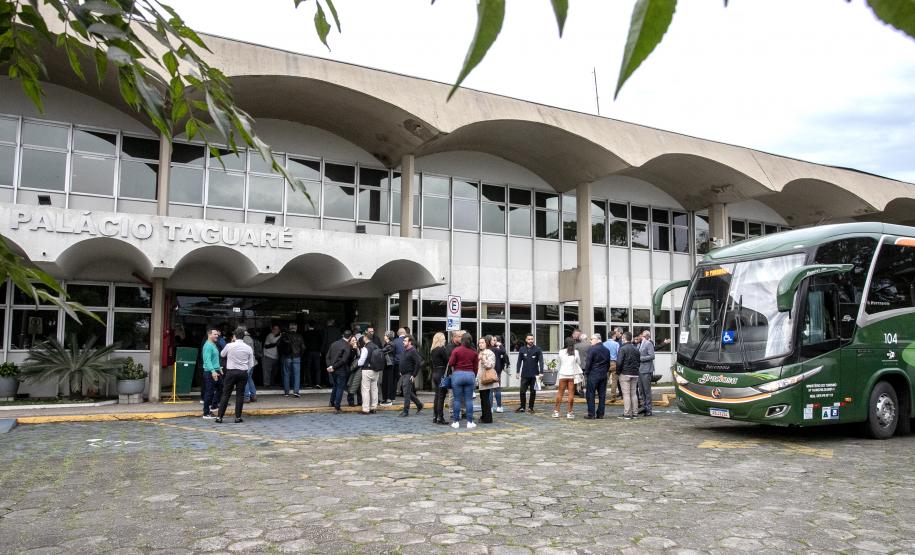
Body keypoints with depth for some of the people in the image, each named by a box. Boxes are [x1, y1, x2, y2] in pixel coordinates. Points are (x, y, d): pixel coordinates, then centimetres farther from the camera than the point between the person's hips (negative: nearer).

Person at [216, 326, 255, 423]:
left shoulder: (229, 346, -7)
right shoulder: (248, 348, -1)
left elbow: (222, 354, 16)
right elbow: (251, 364, 3)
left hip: (231, 372, -1)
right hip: (243, 373, 1)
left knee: (226, 394, 4)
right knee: (240, 395, 7)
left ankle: (219, 417, 4)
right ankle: (238, 417, 8)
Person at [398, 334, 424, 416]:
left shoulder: (413, 351, -16)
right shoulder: (405, 350, 12)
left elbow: (419, 363, -21)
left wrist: (414, 375, -19)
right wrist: (401, 372, 18)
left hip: (409, 375, -9)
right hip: (403, 375, 9)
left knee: (406, 393, -5)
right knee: (409, 392, 15)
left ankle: (406, 411, 2)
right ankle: (419, 404, 30)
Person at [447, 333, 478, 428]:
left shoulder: (456, 350, -5)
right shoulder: (474, 352, 4)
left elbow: (451, 363, -8)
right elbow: (475, 367, 5)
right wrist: (474, 377, 18)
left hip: (458, 374, -2)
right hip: (470, 375, 2)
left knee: (457, 399, 4)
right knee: (469, 399, 5)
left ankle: (456, 421, 7)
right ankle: (470, 422, 6)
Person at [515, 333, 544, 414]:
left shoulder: (537, 349, -3)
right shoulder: (522, 349, 3)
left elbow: (541, 361, -5)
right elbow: (519, 361, 7)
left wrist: (541, 372, -13)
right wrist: (517, 372, 3)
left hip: (534, 375, -1)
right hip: (524, 374, 1)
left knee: (533, 392, 6)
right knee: (522, 391, 3)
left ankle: (530, 407, 17)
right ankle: (522, 407, 14)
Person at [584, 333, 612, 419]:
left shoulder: (592, 349, -11)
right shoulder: (607, 350, 8)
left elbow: (588, 362, -11)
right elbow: (608, 363, 12)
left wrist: (586, 372, 0)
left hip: (593, 375, -6)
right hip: (603, 375, 6)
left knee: (591, 395, 0)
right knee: (602, 395, 9)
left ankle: (591, 414, -2)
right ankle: (600, 414, 10)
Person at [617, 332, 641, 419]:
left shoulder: (623, 349, -12)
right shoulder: (636, 349, 9)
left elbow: (619, 362, -18)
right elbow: (639, 361, 10)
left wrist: (619, 370, -4)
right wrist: (636, 369, 15)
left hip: (625, 374, -6)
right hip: (635, 374, 6)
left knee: (626, 394, -3)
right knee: (633, 394, 12)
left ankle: (627, 413, -3)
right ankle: (634, 412, 15)